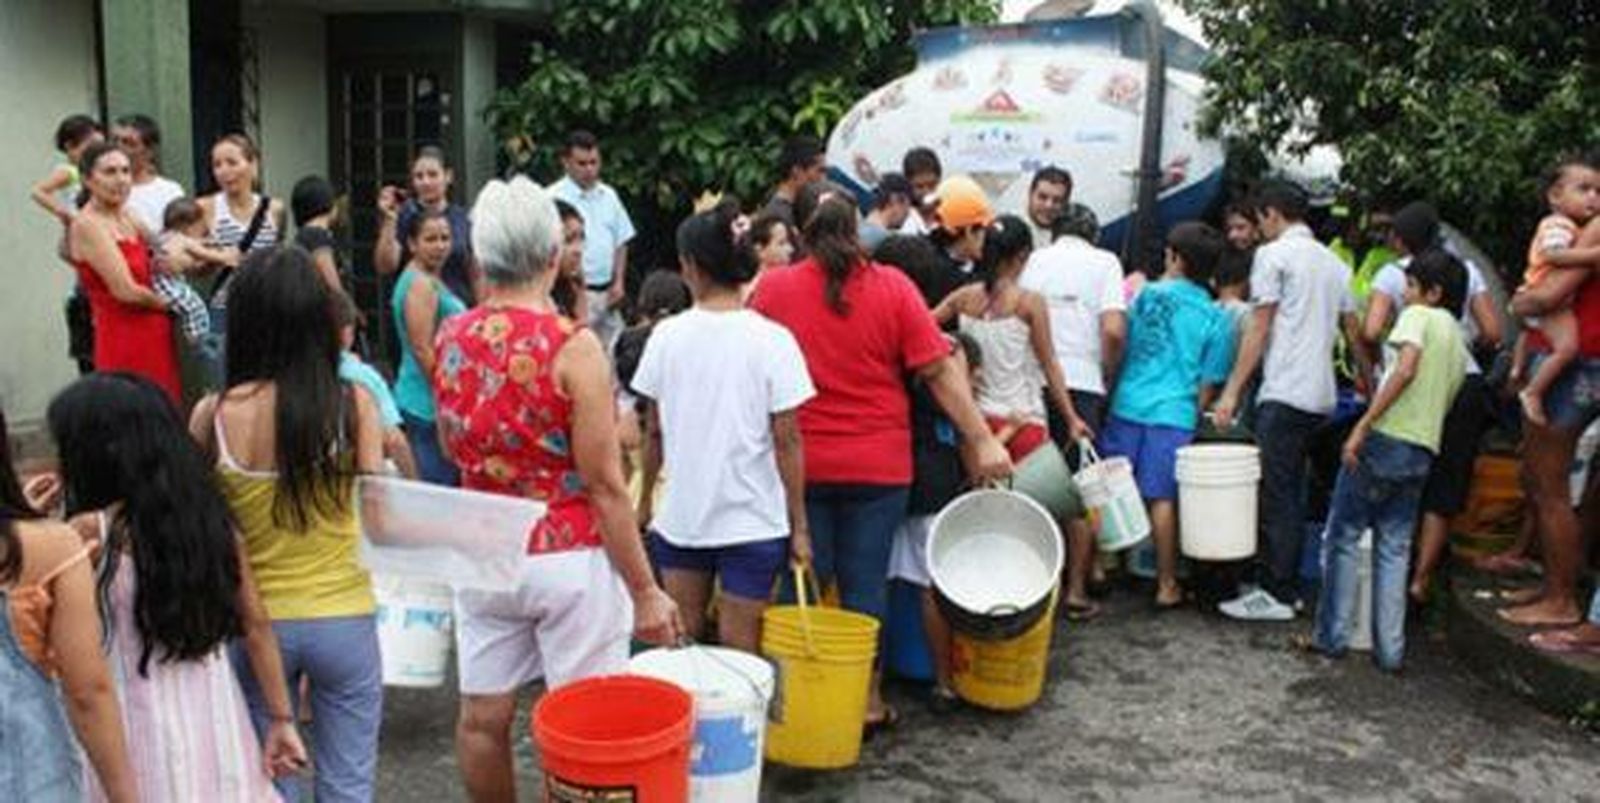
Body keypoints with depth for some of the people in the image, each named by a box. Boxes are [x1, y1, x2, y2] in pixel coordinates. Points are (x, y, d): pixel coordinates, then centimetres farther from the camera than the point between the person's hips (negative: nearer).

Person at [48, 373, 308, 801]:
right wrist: (283, 719, 8)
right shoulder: (208, 515, 1)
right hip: (218, 726, 5)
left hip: (139, 741, -4)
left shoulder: (90, 533, -13)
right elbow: (257, 626, 2)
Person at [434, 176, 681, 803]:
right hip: (568, 558, -5)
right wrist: (645, 590, -9)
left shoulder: (449, 340, 0)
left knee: (482, 717, 15)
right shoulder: (572, 345, -16)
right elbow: (603, 484, -16)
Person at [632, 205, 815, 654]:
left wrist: (645, 496, 17)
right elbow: (786, 441, -10)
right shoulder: (772, 340, -11)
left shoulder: (667, 335, -5)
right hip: (752, 518, -2)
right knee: (739, 653, 7)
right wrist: (799, 525, -2)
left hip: (680, 515, 2)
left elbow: (655, 431, 3)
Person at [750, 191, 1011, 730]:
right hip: (877, 465, 0)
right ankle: (865, 700, 17)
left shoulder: (773, 288, -4)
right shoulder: (892, 287, -6)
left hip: (799, 464, 1)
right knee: (865, 584, 9)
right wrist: (983, 441, -4)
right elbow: (939, 371, -7)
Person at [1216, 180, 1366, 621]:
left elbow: (1259, 331, -9)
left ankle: (1278, 596, -3)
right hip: (1320, 395, 8)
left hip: (1284, 392, -8)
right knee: (1292, 493, 14)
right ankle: (1286, 584, 19)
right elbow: (1354, 333, 18)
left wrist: (1231, 391, -8)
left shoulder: (1274, 254, -4)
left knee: (1276, 494, -5)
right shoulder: (1334, 262, 18)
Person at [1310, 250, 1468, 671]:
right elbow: (1443, 403, 20)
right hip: (1423, 450, 7)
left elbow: (1406, 370, -18)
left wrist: (1363, 424, -20)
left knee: (1343, 537, 4)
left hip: (1387, 438, -7)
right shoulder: (1459, 342, 22)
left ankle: (1333, 636, 7)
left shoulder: (1418, 316, -2)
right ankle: (1390, 649, 9)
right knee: (1394, 549, 11)